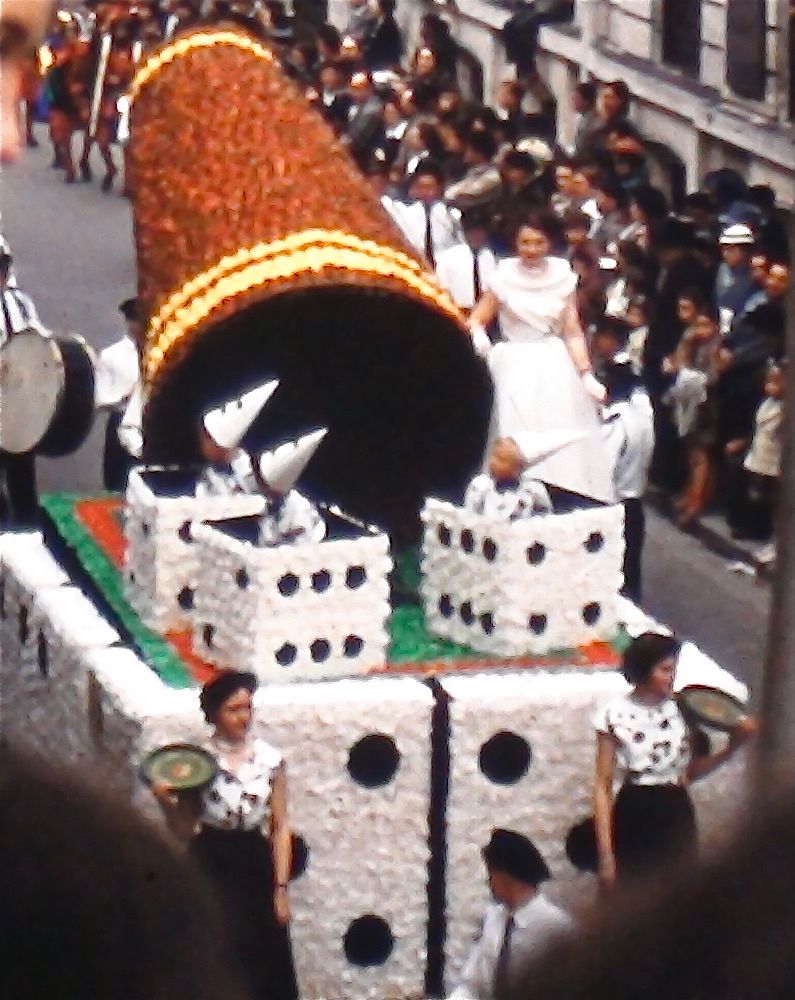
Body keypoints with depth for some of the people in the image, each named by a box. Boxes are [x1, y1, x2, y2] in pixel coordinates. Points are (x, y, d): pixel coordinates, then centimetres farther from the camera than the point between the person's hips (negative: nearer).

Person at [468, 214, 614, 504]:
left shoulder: (562, 278, 1)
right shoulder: (504, 277, -2)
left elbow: (573, 332, 2)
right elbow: (476, 321, -1)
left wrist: (586, 375, -6)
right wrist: (480, 338, -23)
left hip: (556, 367, 1)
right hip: (516, 367, -1)